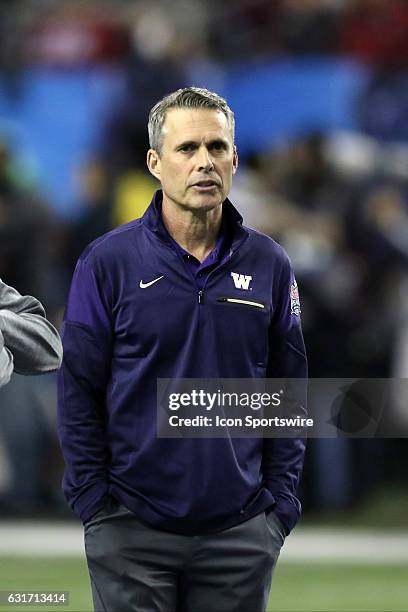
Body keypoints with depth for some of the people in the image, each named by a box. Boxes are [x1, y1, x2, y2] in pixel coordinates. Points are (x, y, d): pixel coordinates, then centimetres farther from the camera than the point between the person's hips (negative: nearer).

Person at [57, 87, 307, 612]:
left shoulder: (268, 265, 5)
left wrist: (281, 504, 3)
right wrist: (95, 504, -6)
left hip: (242, 532, 2)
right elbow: (78, 394, -1)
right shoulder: (108, 262, -3)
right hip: (130, 531, -2)